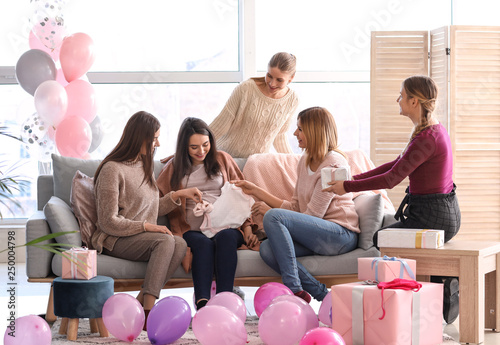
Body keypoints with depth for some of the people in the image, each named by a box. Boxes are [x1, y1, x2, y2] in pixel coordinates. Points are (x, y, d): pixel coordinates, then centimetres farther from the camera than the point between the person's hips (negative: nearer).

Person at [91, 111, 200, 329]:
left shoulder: (144, 166, 17)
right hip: (114, 241, -7)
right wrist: (146, 226, -18)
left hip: (142, 237, 7)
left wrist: (176, 196, 11)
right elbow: (108, 222, -14)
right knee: (166, 241, -33)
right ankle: (148, 311, -37)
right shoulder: (112, 170, -10)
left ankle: (140, 303, -27)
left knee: (180, 244, -24)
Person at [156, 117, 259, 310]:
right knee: (203, 244, -36)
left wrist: (247, 227, 4)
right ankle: (202, 302, -53)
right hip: (193, 231, -1)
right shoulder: (174, 168, 17)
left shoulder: (222, 160, 19)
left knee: (225, 238, -35)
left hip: (225, 227, 1)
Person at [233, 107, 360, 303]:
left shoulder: (333, 163, -12)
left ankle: (294, 290, -23)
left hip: (342, 235, -8)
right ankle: (323, 295, -18)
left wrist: (270, 211, -5)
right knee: (267, 249, -16)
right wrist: (256, 191, 13)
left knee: (273, 217, -23)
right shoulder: (305, 161, 16)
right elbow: (295, 207, 14)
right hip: (317, 235, 8)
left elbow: (313, 214, -15)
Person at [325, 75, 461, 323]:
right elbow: (398, 164, 14)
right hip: (445, 212, 9)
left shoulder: (427, 139, -22)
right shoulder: (435, 130, 8)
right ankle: (443, 282, 16)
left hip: (431, 217, -9)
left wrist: (348, 187, -11)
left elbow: (392, 178, -20)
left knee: (382, 239, 10)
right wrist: (357, 178, 11)